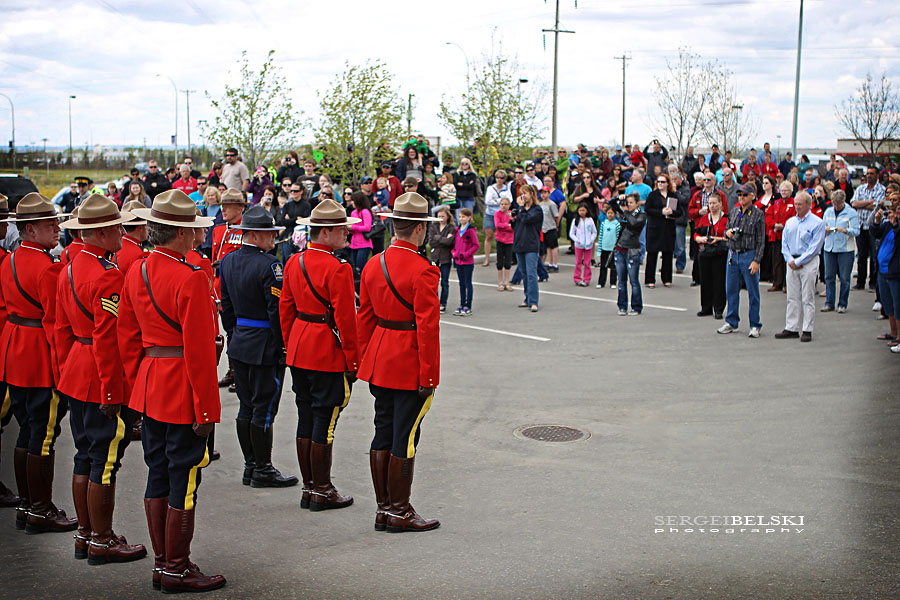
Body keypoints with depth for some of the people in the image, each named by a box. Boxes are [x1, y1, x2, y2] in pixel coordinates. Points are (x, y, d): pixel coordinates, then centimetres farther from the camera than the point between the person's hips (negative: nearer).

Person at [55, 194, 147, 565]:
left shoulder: (69, 270, 10)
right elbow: (108, 340, -22)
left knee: (85, 457, 16)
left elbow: (62, 329, 15)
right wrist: (113, 392, -18)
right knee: (104, 463, 0)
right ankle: (101, 542, 8)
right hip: (103, 384, -9)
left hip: (76, 377, 9)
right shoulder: (109, 277, -20)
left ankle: (85, 534, 26)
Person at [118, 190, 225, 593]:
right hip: (183, 393, -8)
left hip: (148, 389, 8)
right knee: (184, 481, 2)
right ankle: (177, 571, 11)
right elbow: (199, 349, -19)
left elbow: (128, 337, 13)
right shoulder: (191, 278, -19)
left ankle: (161, 564, 24)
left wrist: (136, 388, 20)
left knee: (158, 476, 15)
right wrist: (206, 408, -15)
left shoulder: (136, 273, 6)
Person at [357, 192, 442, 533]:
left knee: (383, 434, 13)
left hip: (379, 363, 8)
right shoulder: (423, 272, -17)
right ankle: (399, 512, 10)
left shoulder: (373, 265, 5)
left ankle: (383, 509, 21)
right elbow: (427, 328, -18)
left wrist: (366, 362, 19)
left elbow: (364, 319, 11)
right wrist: (428, 376, -12)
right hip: (410, 369, -7)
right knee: (405, 440, 1)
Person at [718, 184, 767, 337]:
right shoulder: (734, 212, 11)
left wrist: (756, 261, -13)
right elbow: (727, 230, 22)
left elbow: (761, 241, -6)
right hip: (733, 254, 5)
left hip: (749, 255, -5)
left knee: (753, 291, 0)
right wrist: (727, 232, -3)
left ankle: (755, 326, 8)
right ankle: (731, 322, 20)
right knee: (731, 290, 9)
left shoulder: (758, 214, -4)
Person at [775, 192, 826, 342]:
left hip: (809, 262, -5)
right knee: (792, 297, 7)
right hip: (792, 262, 5)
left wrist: (798, 261, -13)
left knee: (808, 298, -2)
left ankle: (807, 330, 2)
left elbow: (815, 247, -10)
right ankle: (791, 328, 11)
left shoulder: (817, 223, -4)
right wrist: (790, 260, -4)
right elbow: (784, 243, 12)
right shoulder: (790, 222, 14)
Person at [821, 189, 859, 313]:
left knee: (844, 278, 0)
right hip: (829, 248, 4)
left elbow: (856, 231, -10)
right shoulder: (828, 211, 11)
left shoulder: (851, 213, -3)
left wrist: (846, 230, -29)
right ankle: (829, 303, 12)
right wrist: (826, 229, -8)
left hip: (845, 249, -4)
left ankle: (842, 304, 9)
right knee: (829, 276, 4)